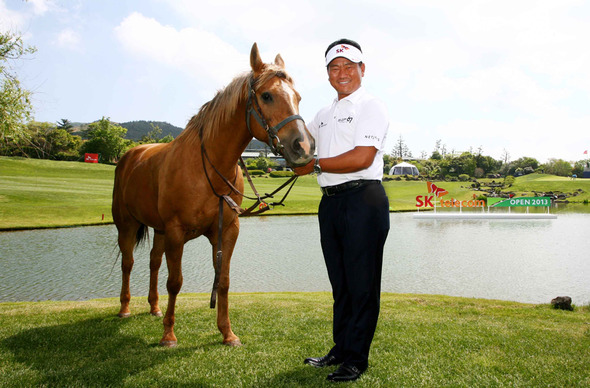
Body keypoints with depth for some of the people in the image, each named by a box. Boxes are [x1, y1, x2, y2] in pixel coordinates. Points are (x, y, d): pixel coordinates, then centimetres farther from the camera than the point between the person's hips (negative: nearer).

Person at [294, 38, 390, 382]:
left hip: (363, 199, -7)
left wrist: (317, 165, -9)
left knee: (362, 282, 0)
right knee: (340, 281, 14)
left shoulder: (372, 107, -5)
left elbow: (362, 158, -17)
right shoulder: (324, 115, 19)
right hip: (330, 202, 8)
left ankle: (357, 359, 10)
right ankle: (341, 348, 26)